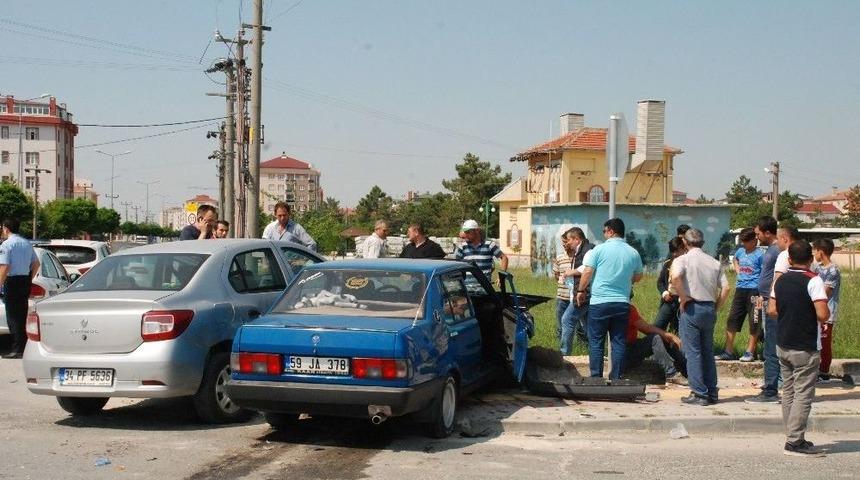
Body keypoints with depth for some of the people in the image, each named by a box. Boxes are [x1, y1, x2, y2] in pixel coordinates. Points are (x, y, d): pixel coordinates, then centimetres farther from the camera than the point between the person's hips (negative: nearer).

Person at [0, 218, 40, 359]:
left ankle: (17, 350, -6)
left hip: (12, 281, -7)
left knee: (13, 316, -4)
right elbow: (36, 264, 16)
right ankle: (24, 346, 18)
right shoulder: (27, 243, 12)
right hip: (25, 281, 7)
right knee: (22, 314, 14)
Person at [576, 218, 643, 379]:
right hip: (622, 303, 3)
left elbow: (588, 272, -7)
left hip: (599, 302, -3)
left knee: (596, 342, 5)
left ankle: (596, 378, 5)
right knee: (619, 342, 8)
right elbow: (638, 277, 17)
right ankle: (616, 378, 10)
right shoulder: (633, 253, 5)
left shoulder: (600, 249, -7)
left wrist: (581, 290, 6)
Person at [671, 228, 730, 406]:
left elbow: (675, 277, -26)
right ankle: (712, 393, 17)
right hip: (709, 309, 5)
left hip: (691, 308, -5)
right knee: (708, 351, 14)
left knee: (693, 352, -1)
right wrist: (716, 307, 9)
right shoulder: (714, 262, 10)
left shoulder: (683, 260, -5)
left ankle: (699, 394, -2)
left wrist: (683, 298, -15)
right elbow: (726, 288, 3)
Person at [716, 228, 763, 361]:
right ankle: (729, 351, 11)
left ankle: (750, 352, 11)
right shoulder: (740, 251, 11)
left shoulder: (760, 255, -10)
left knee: (754, 322, 2)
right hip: (740, 289, 7)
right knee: (732, 320, 5)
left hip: (753, 290, -7)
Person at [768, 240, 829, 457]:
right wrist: (828, 312, 0)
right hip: (805, 349, -7)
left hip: (783, 345, 7)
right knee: (803, 394, -2)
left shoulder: (781, 280, 5)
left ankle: (794, 438, 20)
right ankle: (794, 442, -2)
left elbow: (772, 310, 9)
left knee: (788, 392, 13)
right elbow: (822, 315, -22)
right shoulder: (813, 281, -15)